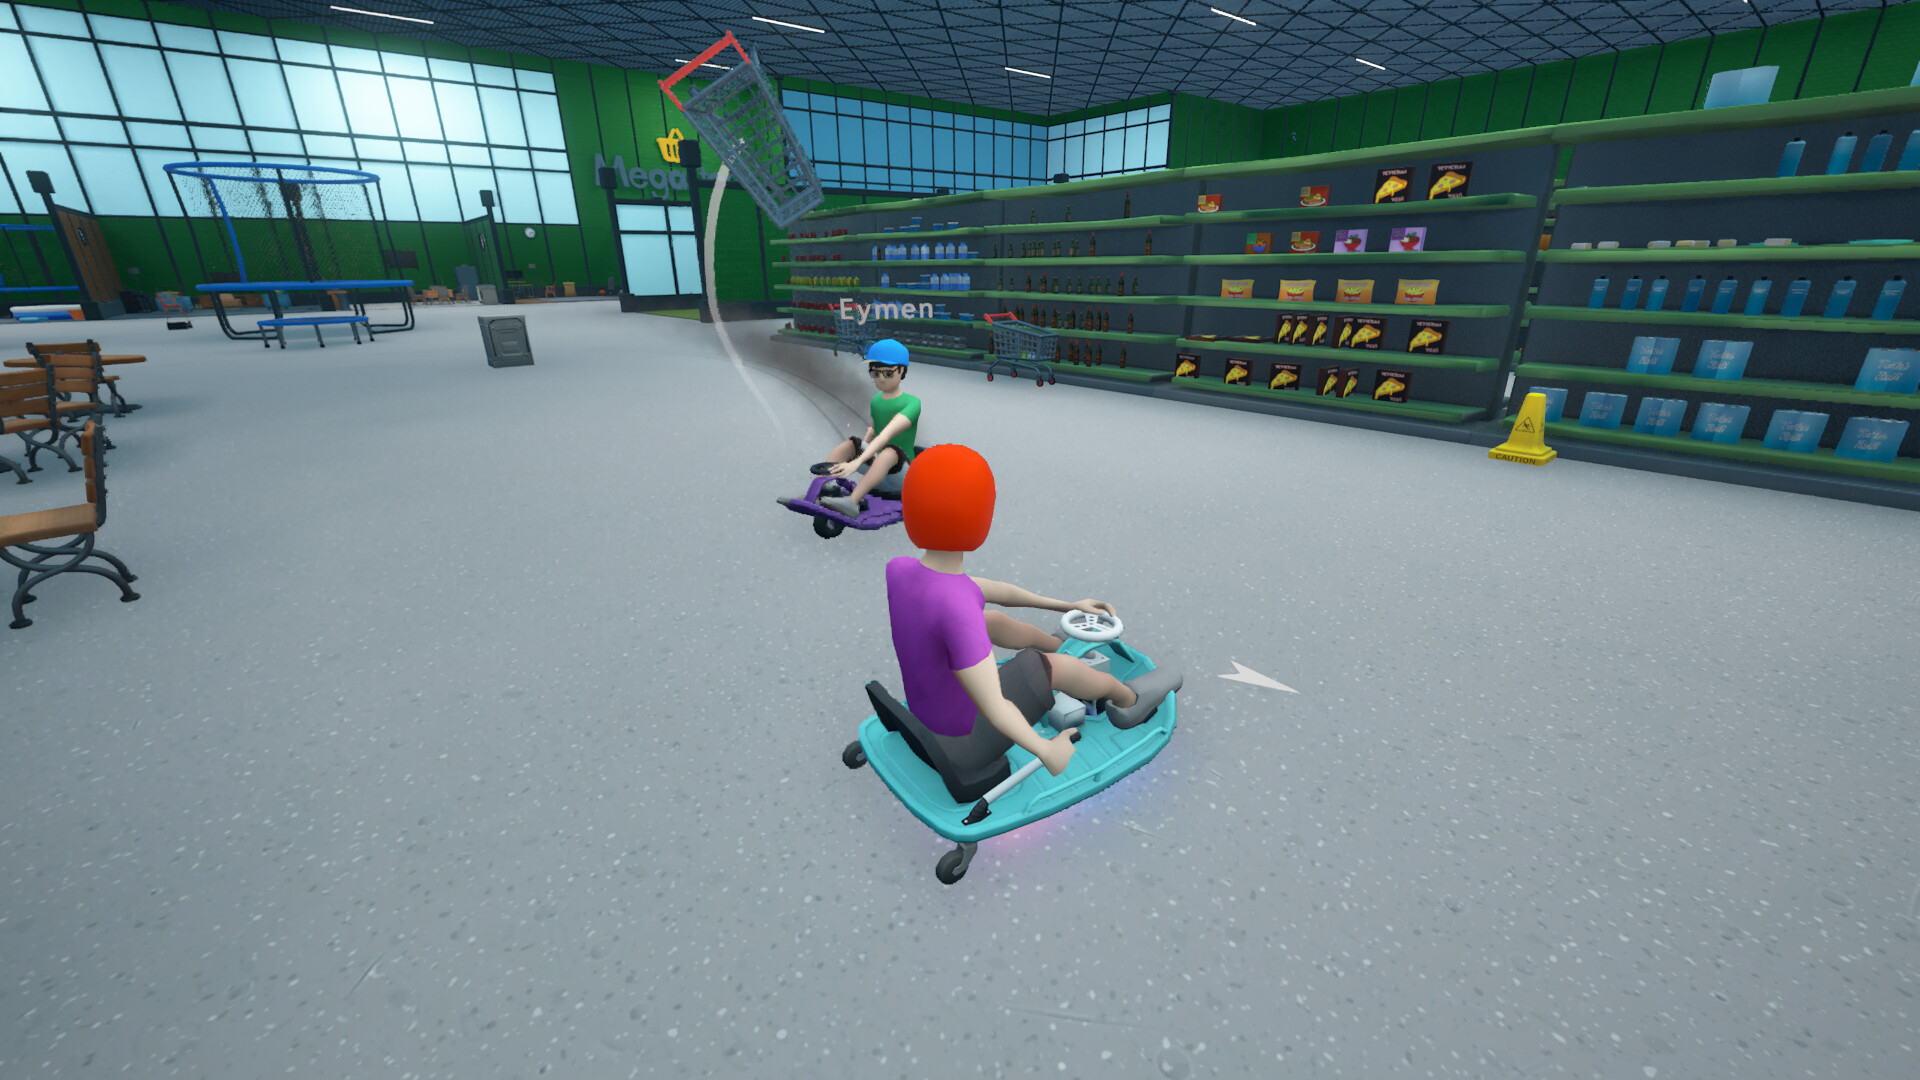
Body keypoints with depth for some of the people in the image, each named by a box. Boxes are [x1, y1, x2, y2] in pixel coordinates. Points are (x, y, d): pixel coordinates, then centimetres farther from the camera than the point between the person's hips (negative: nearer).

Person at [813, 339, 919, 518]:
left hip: (901, 469, -7)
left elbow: (887, 434, -30)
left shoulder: (912, 403, -17)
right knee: (849, 444, -14)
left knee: (890, 451, -38)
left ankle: (852, 502, -55)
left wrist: (857, 462, -40)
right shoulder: (876, 400, 7)